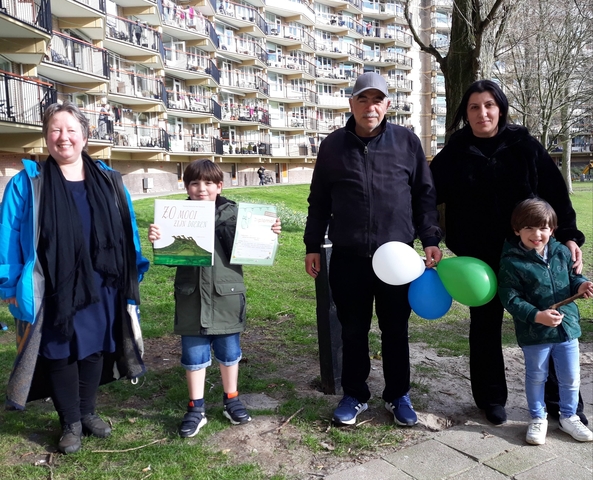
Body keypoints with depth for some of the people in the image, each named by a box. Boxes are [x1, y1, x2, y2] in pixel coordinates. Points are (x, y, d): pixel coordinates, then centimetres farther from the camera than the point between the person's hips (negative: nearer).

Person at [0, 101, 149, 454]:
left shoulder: (109, 181, 4)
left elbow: (127, 231, 8)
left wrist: (133, 276, 7)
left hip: (100, 288, 3)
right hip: (54, 291, -2)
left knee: (94, 350, 15)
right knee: (60, 355, 9)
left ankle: (88, 413, 36)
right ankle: (71, 423, 29)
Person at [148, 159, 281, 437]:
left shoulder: (232, 213, -4)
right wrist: (157, 240, -18)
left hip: (226, 295, -1)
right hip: (191, 297, 1)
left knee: (229, 351, 15)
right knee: (194, 353, 11)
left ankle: (231, 400, 35)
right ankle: (196, 408, 27)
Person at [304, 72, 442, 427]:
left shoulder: (407, 141, 2)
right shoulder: (334, 145, 5)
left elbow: (425, 194, 6)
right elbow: (319, 201, 10)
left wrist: (430, 240, -2)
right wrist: (313, 246, 8)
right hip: (348, 257, 1)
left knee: (396, 331, 11)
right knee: (353, 331, 11)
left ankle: (398, 395, 29)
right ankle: (355, 395, 29)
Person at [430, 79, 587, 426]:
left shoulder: (524, 145, 0)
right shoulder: (455, 154, -1)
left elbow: (556, 192, 1)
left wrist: (569, 235, -8)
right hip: (479, 258, 0)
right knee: (485, 325, 11)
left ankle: (559, 398, 27)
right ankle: (491, 398, 28)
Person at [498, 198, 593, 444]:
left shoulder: (561, 251, -2)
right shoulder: (511, 262, -16)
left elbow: (572, 276, 12)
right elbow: (510, 298, -17)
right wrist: (537, 316, -26)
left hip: (567, 327, 4)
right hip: (533, 332, -4)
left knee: (570, 378, 16)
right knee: (536, 377, 14)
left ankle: (569, 417, 38)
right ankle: (538, 419, 34)